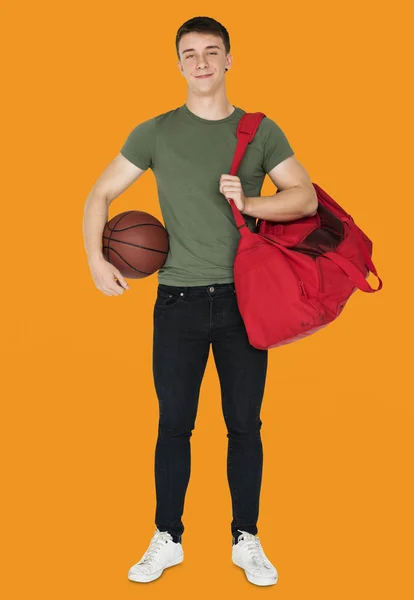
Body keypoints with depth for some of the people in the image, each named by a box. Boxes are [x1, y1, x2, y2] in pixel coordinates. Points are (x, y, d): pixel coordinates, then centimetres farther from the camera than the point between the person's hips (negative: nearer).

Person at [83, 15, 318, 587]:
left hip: (243, 299, 1)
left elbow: (306, 198, 0)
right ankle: (167, 540, 23)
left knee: (245, 425, 7)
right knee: (174, 423, 7)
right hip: (179, 301, 0)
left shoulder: (261, 131, 5)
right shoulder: (156, 132, 4)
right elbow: (101, 195, 6)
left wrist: (249, 204, -16)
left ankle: (246, 540, 23)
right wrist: (96, 260, -8)